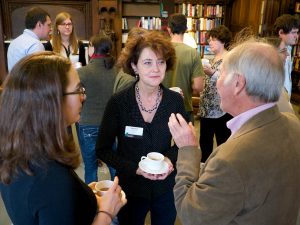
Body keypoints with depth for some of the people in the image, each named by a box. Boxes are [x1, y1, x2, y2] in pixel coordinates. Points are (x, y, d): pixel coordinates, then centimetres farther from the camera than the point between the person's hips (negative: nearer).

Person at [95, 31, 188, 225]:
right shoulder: (118, 102, -15)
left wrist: (171, 159, -15)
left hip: (166, 188, 2)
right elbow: (103, 150, -8)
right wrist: (135, 168, -20)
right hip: (130, 189, -1)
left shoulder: (175, 100, -10)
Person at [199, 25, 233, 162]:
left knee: (223, 143, 4)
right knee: (204, 142, 15)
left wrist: (212, 73, -30)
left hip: (222, 109, -8)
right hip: (206, 108, 8)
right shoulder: (213, 59, 15)